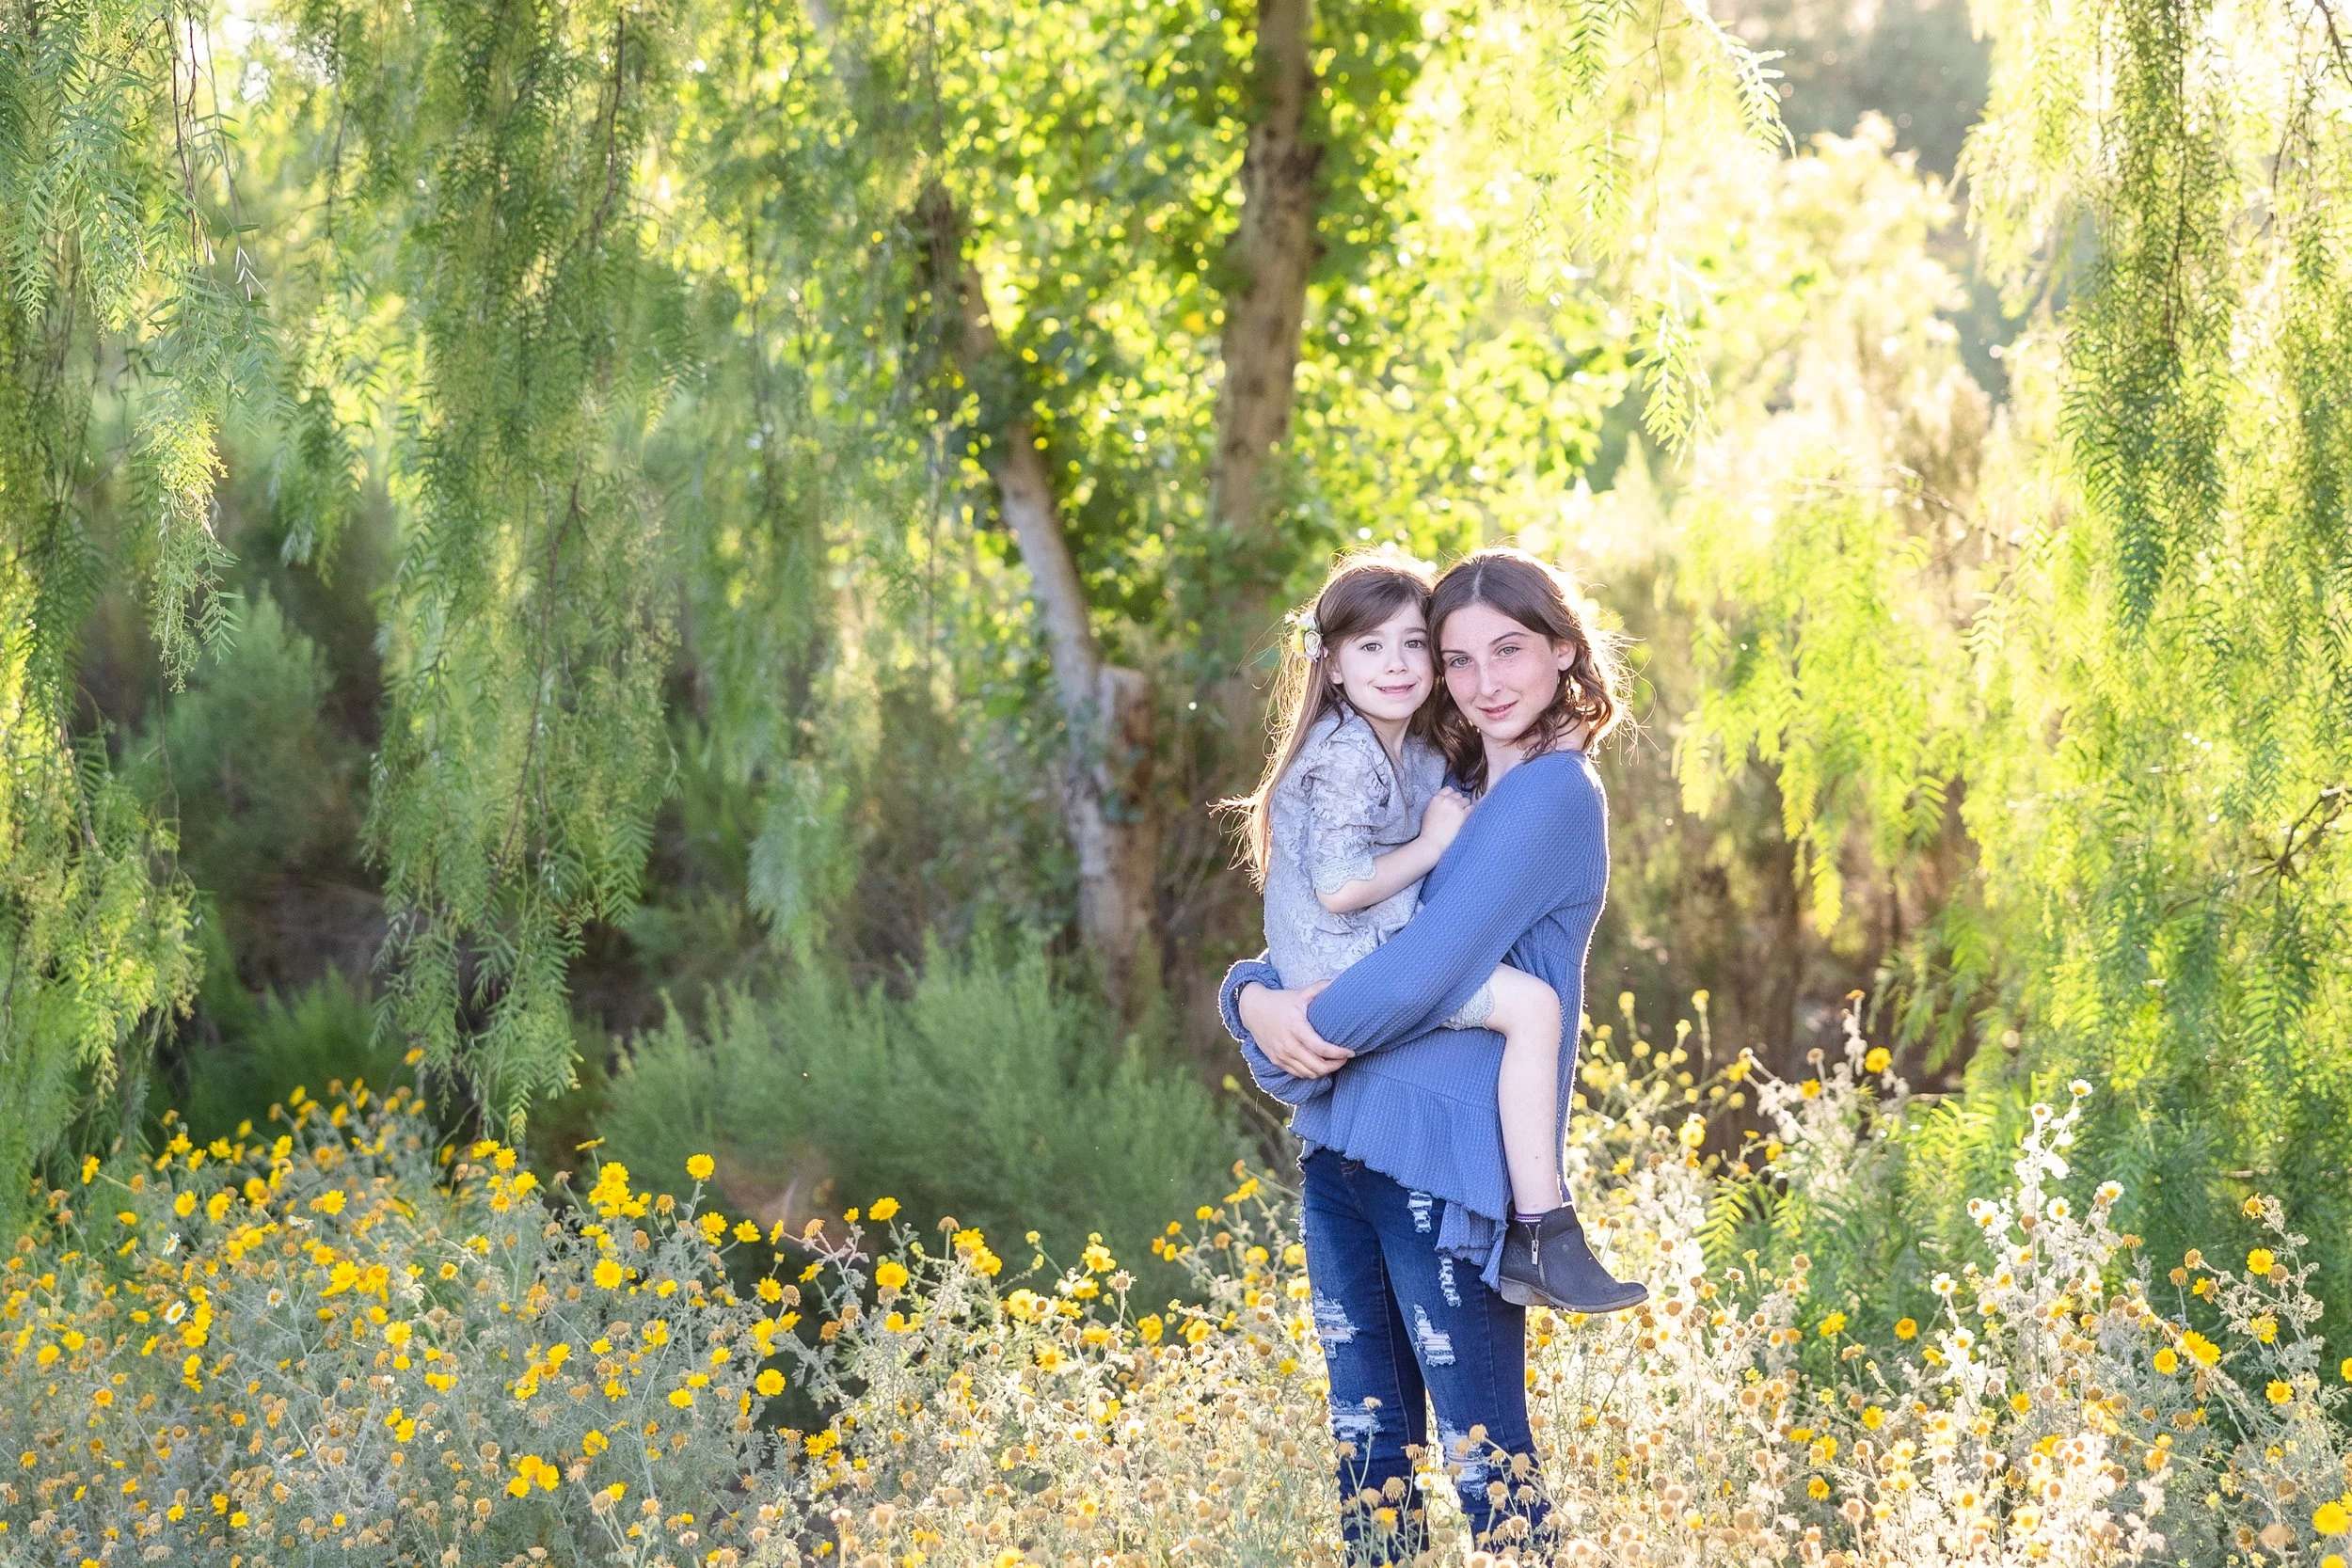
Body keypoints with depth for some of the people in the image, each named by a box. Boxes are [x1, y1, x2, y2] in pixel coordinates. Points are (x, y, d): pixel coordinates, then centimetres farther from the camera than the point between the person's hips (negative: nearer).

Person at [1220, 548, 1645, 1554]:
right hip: (1341, 1141, 8)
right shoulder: (1447, 792, 17)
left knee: (1485, 1463, -4)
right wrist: (1256, 997, -6)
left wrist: (1312, 1022, -2)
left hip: (1445, 1158, -8)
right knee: (1370, 1451, 13)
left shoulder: (1552, 795, -9)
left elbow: (1426, 971, -18)